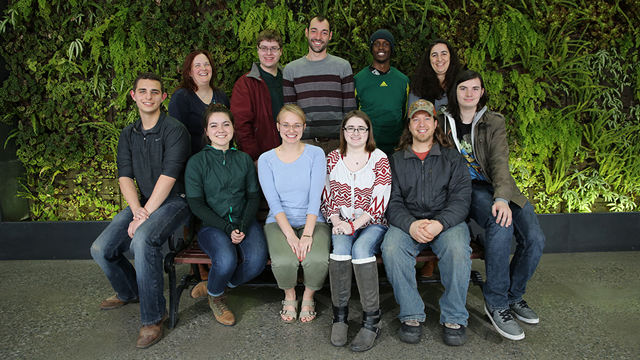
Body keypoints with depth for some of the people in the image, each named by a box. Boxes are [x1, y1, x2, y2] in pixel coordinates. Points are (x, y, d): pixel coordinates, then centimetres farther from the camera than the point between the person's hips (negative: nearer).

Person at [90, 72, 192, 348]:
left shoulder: (174, 130, -11)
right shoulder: (128, 135, 10)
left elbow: (168, 176, -19)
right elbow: (125, 176, 2)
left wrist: (145, 214, -19)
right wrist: (136, 209, -15)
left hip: (174, 201, -7)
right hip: (142, 203, 7)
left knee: (143, 239, -34)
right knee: (101, 249, -3)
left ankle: (153, 316, -17)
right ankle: (130, 292, 29)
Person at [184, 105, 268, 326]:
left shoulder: (244, 160, 9)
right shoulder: (196, 162, -1)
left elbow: (254, 196, 8)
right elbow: (196, 204, -4)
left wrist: (243, 226, -10)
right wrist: (227, 228, -14)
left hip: (244, 221, 3)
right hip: (212, 225, -3)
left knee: (257, 260, -25)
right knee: (226, 260, -32)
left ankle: (212, 286, 6)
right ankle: (215, 298, 6)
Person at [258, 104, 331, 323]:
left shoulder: (316, 154, 1)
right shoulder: (266, 160, 3)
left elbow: (315, 197, -8)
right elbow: (274, 202, -6)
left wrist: (307, 234, -20)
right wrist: (290, 235, -20)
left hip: (312, 221, 0)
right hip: (279, 223, 0)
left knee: (318, 260, -29)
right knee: (284, 261, -30)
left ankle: (308, 297, 5)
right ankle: (289, 297, 6)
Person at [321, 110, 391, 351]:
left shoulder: (379, 159, 1)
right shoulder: (333, 159, 10)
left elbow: (380, 202, -6)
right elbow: (327, 197, 9)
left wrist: (354, 224, -16)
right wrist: (336, 222, -9)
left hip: (372, 223, -2)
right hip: (341, 224, 2)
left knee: (361, 248, -31)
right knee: (341, 246, -30)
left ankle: (371, 320, -23)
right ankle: (339, 315, -19)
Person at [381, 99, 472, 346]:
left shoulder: (453, 158, 12)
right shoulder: (395, 160, 14)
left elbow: (461, 199, -1)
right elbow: (392, 202, 2)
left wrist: (440, 223, -20)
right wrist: (410, 225, -19)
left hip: (447, 221, 0)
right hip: (407, 223, 1)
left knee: (458, 248, -33)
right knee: (391, 247, -30)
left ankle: (454, 317, -13)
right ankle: (411, 315, -14)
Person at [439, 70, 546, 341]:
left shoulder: (494, 122, 7)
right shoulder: (444, 122, 7)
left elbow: (500, 163, -7)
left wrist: (502, 198, -26)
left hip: (498, 188, 3)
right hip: (466, 189, -2)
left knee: (534, 238, -19)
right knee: (501, 226, -33)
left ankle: (514, 295, 8)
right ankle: (496, 302, -17)